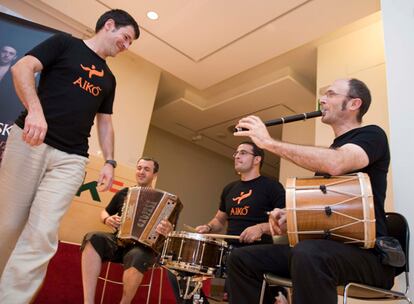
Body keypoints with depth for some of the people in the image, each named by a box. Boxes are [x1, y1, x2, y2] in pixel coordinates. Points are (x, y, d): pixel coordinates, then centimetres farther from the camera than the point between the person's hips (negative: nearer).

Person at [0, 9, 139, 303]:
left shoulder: (108, 79, 23)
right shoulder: (64, 43, 8)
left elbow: (105, 123, 23)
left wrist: (110, 161, 10)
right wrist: (35, 109, -21)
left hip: (71, 159, 4)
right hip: (30, 142, -3)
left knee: (42, 235, -8)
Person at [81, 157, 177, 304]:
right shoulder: (124, 193, 14)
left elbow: (168, 227, -1)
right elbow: (104, 212, 24)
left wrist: (167, 230, -27)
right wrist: (107, 219, -1)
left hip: (144, 246, -3)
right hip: (119, 240, 4)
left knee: (137, 257, -38)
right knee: (93, 238, -27)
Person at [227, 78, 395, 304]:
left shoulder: (371, 135, -3)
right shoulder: (328, 150, 23)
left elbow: (335, 164, -27)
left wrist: (269, 142, -21)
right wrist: (289, 214, 3)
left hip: (366, 251, -8)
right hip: (326, 244, 8)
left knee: (307, 255, -41)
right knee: (242, 259, -3)